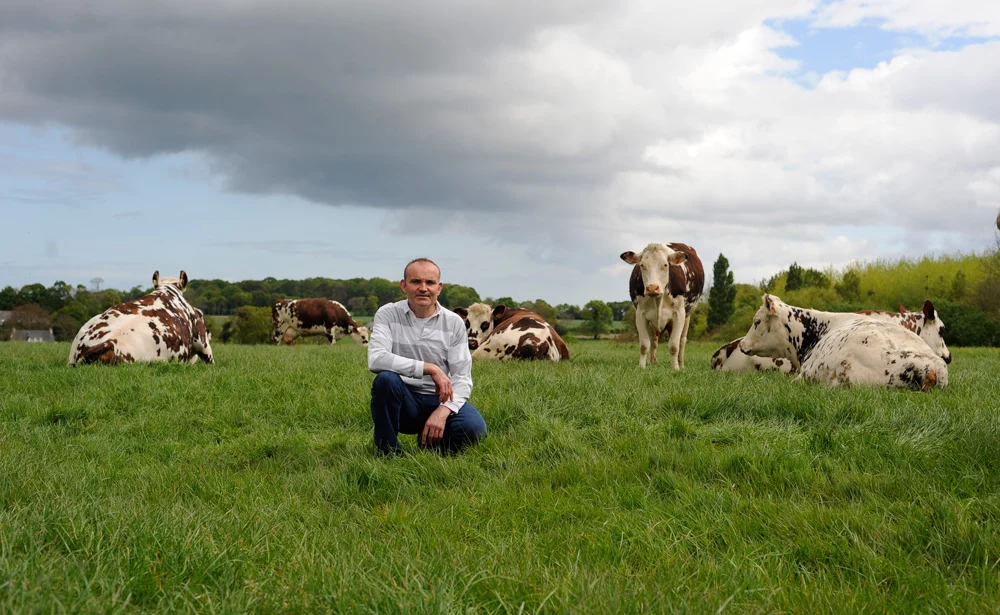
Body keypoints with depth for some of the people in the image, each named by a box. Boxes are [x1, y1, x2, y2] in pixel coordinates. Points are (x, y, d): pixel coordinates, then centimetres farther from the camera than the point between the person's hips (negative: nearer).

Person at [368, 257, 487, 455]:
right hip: (403, 402, -1)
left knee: (473, 427, -29)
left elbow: (462, 378, -6)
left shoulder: (454, 323, -1)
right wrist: (430, 369, -28)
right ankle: (388, 452, -13)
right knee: (386, 378, -34)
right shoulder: (388, 314, -6)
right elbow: (376, 359, -24)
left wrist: (443, 411, -26)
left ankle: (430, 445, 7)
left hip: (439, 401, 1)